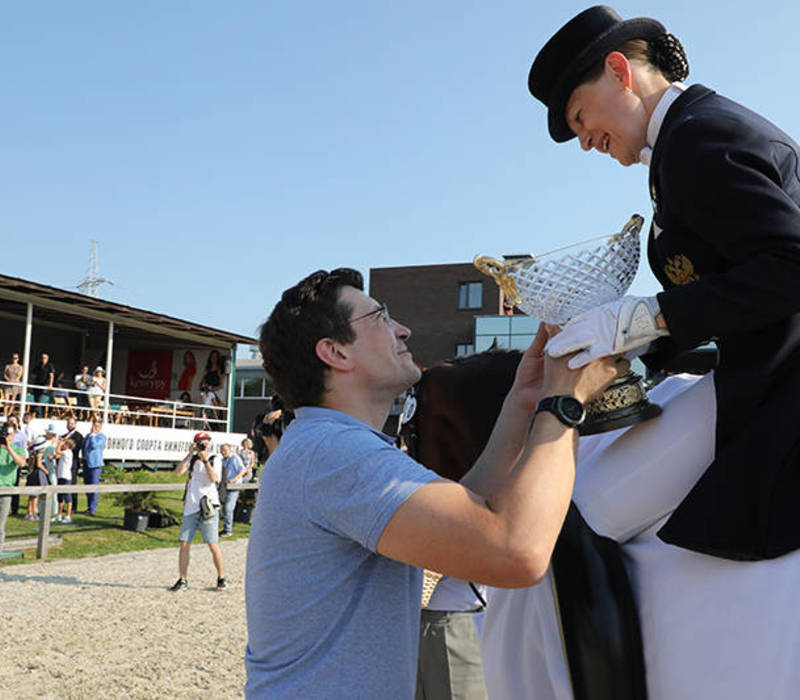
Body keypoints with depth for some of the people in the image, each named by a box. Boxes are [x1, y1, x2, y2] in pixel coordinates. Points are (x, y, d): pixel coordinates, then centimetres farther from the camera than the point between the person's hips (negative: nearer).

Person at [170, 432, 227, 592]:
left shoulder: (215, 459, 2)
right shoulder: (192, 459, 11)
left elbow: (214, 478, -14)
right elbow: (178, 472, -4)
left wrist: (205, 459, -19)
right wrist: (189, 454, -11)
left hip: (208, 508, -3)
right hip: (190, 508, 4)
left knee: (213, 545, -3)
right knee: (184, 544, 1)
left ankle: (221, 578, 10)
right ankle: (183, 580, 11)